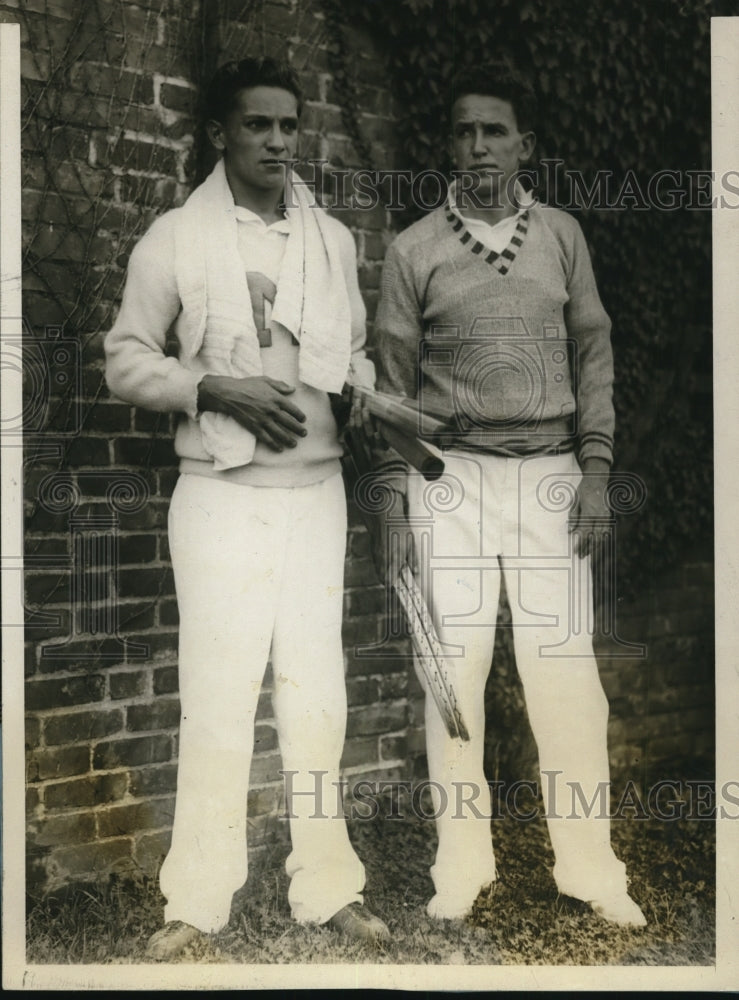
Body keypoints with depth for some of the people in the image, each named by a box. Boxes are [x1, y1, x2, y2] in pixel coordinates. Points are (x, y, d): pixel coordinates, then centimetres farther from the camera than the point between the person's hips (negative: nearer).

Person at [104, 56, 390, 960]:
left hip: (314, 488, 3)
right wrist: (218, 389, -14)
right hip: (221, 493, -3)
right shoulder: (174, 238, 0)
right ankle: (196, 901, 11)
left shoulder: (332, 239, 9)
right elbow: (126, 360, 0)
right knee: (218, 694, -2)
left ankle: (327, 885, 17)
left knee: (316, 691, 7)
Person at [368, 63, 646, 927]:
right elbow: (394, 379, 5)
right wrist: (391, 501, -1)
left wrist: (596, 474, -1)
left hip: (550, 473, 1)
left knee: (565, 664, -2)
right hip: (449, 475, 0)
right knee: (455, 664, 0)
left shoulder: (562, 236, 9)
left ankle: (587, 865, 9)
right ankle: (461, 863, 12)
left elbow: (592, 357, 9)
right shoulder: (413, 249, 5)